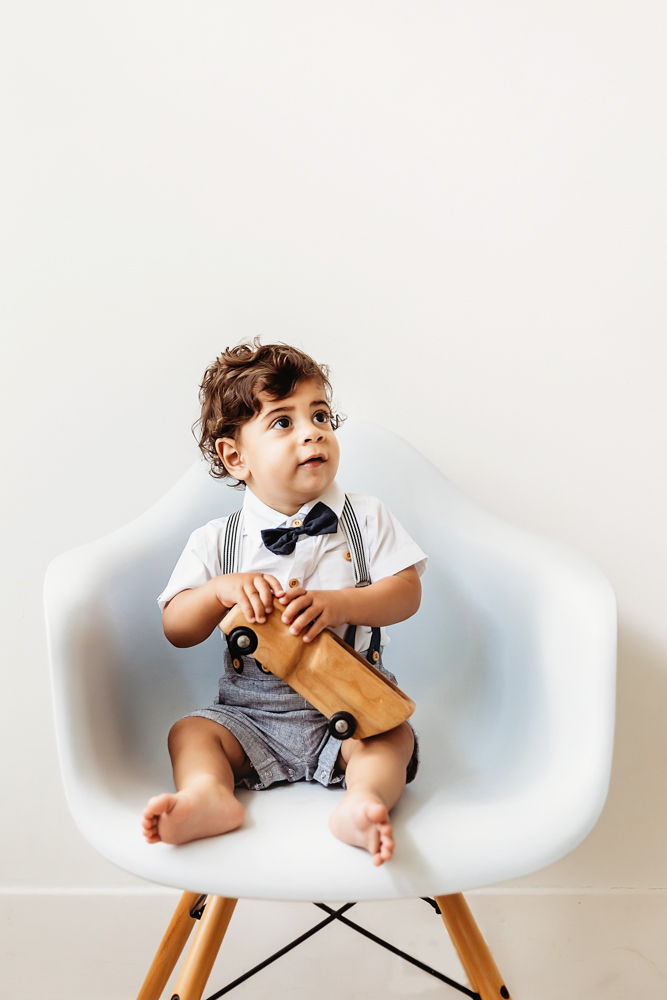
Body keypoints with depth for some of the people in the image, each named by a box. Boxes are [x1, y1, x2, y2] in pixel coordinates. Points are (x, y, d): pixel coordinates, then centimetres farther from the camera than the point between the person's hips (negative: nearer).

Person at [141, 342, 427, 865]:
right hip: (251, 713, 2)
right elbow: (176, 629, -1)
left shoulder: (367, 517, 1)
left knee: (394, 736, -26)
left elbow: (406, 593, -7)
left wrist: (338, 604, -24)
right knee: (190, 732, -17)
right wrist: (224, 589, -21)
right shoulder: (216, 541, 2)